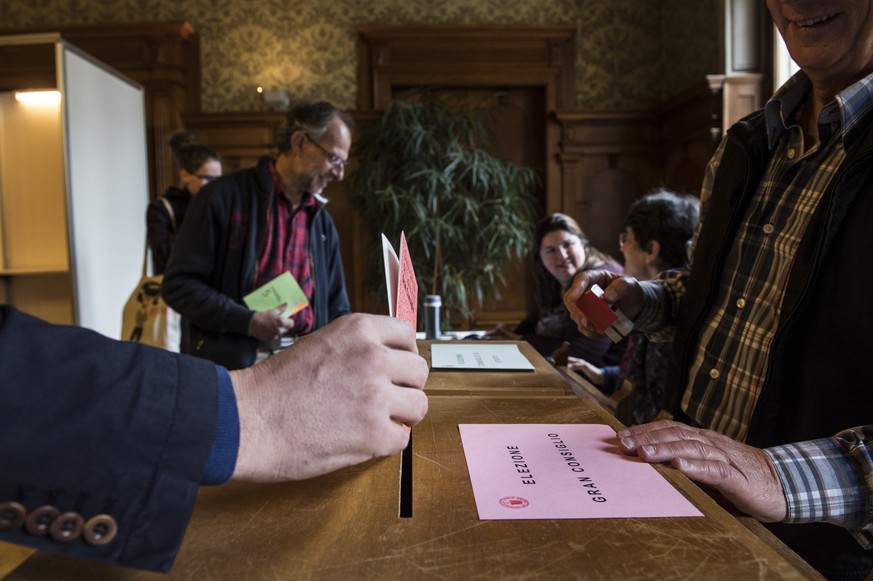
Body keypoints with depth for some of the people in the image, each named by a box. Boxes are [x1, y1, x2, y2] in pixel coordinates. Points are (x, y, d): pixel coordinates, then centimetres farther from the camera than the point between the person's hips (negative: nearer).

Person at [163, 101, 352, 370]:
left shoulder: (322, 221, 13)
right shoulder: (226, 195, -4)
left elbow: (336, 309, 16)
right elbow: (179, 284, -6)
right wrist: (247, 321, -16)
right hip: (232, 365, -4)